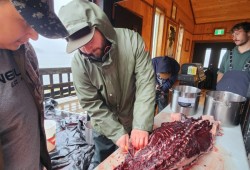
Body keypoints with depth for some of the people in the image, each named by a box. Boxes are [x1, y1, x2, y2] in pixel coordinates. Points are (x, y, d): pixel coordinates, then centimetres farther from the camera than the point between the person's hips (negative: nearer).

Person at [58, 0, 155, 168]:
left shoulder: (131, 40, -21)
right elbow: (92, 104, -15)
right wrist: (117, 133, -19)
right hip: (105, 128, 0)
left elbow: (146, 83, -22)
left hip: (135, 123, 1)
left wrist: (141, 126, -26)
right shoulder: (79, 63, -19)